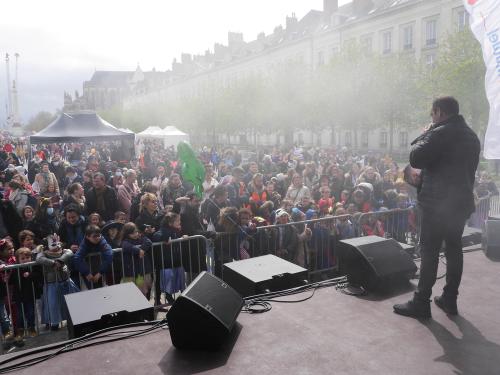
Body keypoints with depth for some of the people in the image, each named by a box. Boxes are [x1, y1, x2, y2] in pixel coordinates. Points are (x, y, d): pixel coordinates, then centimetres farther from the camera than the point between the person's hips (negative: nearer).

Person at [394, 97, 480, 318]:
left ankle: (421, 303, 4)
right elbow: (470, 169, 20)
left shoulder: (440, 133, -15)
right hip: (462, 201, 8)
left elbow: (415, 159, -16)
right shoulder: (471, 136, 14)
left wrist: (424, 135, -3)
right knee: (454, 249, 13)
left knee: (429, 251, -3)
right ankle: (450, 300, 22)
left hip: (438, 202, -8)